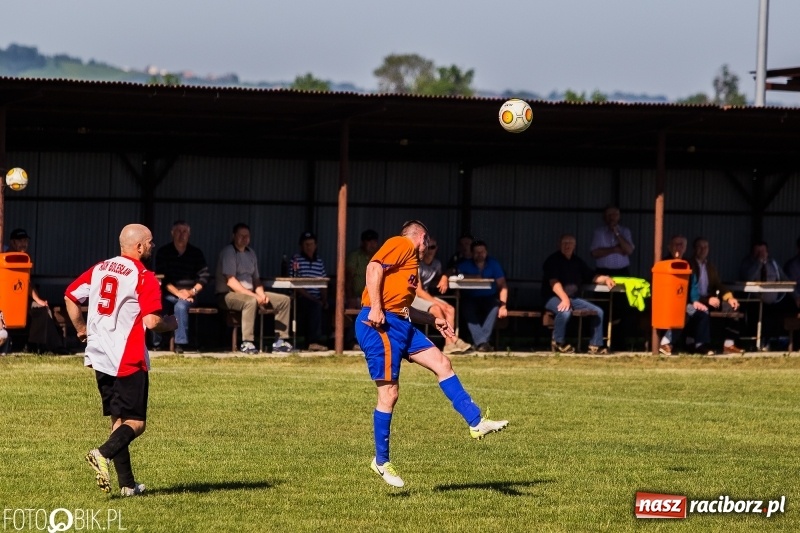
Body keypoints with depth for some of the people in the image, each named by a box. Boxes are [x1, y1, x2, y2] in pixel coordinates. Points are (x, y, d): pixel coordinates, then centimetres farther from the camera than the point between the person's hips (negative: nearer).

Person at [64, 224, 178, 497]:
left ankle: (127, 483, 13)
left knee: (118, 420, 13)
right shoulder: (144, 277, -12)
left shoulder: (99, 269, 9)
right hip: (129, 359, -7)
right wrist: (170, 324, 2)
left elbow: (70, 296, 15)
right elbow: (151, 322, -19)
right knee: (136, 423, -2)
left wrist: (81, 328, 28)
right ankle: (104, 454, -27)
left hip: (99, 357, 7)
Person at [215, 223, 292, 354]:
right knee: (251, 301, -42)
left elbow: (256, 279, 18)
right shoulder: (228, 252, -11)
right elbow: (230, 281, -20)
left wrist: (262, 295, -4)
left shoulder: (250, 253, 15)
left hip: (249, 293, 9)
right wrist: (253, 295, -25)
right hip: (228, 295, -9)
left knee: (284, 300, 0)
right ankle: (246, 343, -39)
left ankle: (279, 341, -2)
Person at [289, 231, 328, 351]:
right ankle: (315, 341, -29)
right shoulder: (296, 260, 3)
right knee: (315, 306, -30)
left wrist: (324, 300, 1)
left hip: (316, 300, 5)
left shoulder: (319, 261, 19)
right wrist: (310, 297, -13)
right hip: (302, 299, -5)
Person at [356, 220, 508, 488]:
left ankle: (476, 423, 7)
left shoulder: (410, 258, 26)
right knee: (389, 392, -8)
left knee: (442, 364, 5)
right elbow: (374, 268, -18)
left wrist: (433, 321, 30)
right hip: (380, 325, -10)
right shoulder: (403, 244, -2)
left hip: (400, 325, 10)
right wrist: (375, 308, -25)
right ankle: (381, 461, 1)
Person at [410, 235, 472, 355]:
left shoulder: (437, 263, 6)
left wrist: (444, 279, 1)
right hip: (413, 297, -8)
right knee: (436, 309, -31)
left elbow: (439, 275, 28)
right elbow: (418, 291, -20)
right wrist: (437, 302, -25)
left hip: (427, 296, 8)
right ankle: (453, 340, -29)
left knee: (450, 309, -14)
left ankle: (449, 344, -26)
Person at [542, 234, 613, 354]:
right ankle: (558, 343, -19)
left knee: (598, 312, -4)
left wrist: (605, 279, -2)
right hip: (553, 298, -7)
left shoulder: (577, 261, 14)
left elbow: (591, 276, 19)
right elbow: (554, 282, -19)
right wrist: (564, 298, -33)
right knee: (565, 311, -38)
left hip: (573, 298, 7)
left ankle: (595, 345, 1)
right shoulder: (553, 260, -7)